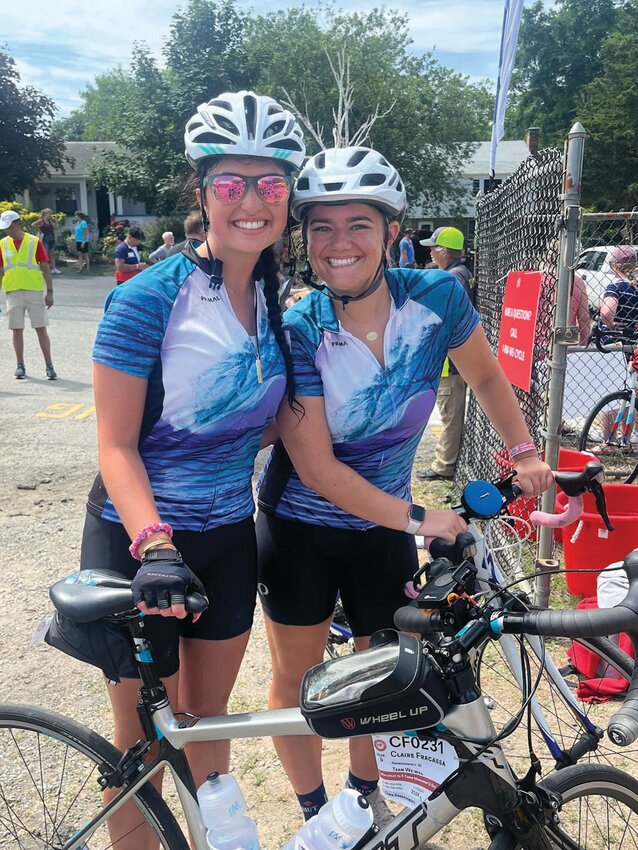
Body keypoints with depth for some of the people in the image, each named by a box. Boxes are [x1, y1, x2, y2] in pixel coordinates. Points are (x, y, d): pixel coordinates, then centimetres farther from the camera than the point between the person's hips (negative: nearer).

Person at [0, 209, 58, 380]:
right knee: (17, 330, 5)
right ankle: (20, 366, 15)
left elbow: (45, 268, -2)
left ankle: (49, 366, 3)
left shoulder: (34, 242, -2)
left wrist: (49, 292, -8)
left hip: (35, 291, -2)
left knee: (41, 329, -1)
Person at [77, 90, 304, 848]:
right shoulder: (148, 298, -17)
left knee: (209, 718, 22)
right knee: (142, 743, 9)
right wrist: (155, 547, -29)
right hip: (138, 540, -5)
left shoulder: (278, 302, 1)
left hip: (227, 538, 5)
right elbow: (116, 445, -18)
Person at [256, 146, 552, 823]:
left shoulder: (438, 296, -15)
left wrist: (524, 452, -2)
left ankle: (364, 797, 43)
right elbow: (316, 466, -22)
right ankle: (314, 813, 36)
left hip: (382, 531, 3)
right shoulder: (295, 331, -22)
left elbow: (486, 376, 6)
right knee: (297, 677, 12)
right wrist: (417, 518, -24)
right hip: (299, 531, -2)